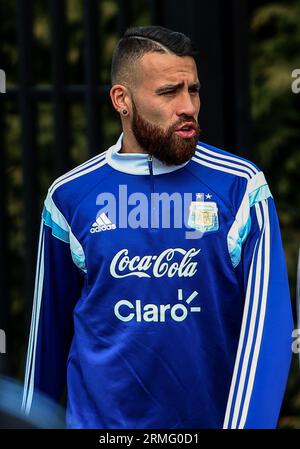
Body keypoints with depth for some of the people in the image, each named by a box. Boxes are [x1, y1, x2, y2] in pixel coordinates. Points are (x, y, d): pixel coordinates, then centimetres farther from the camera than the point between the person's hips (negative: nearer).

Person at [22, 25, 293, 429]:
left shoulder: (240, 187, -8)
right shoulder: (70, 196, -2)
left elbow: (264, 326, -14)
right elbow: (50, 325, 7)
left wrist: (242, 424, -24)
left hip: (210, 415, 0)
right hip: (99, 418, 1)